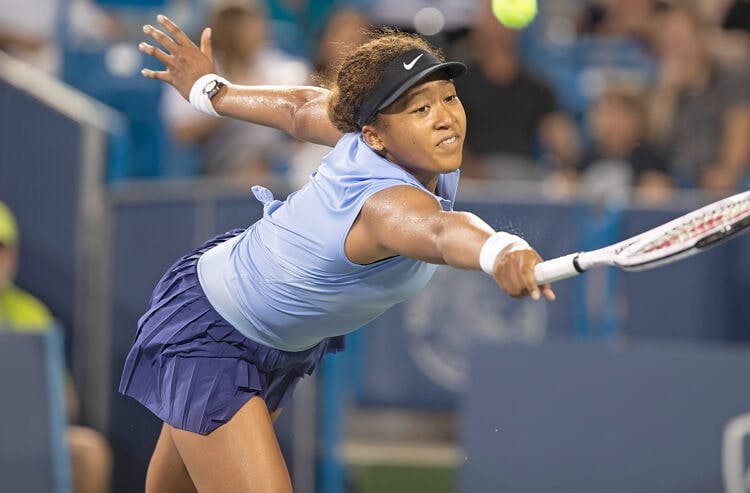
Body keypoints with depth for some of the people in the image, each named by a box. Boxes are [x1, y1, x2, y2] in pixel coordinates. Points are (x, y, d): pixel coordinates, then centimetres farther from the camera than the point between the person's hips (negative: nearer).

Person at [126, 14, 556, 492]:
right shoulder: (387, 200, -43)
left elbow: (305, 109, 1)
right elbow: (439, 231, -67)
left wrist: (210, 91, 18)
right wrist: (500, 253, -90)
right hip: (209, 335, -9)